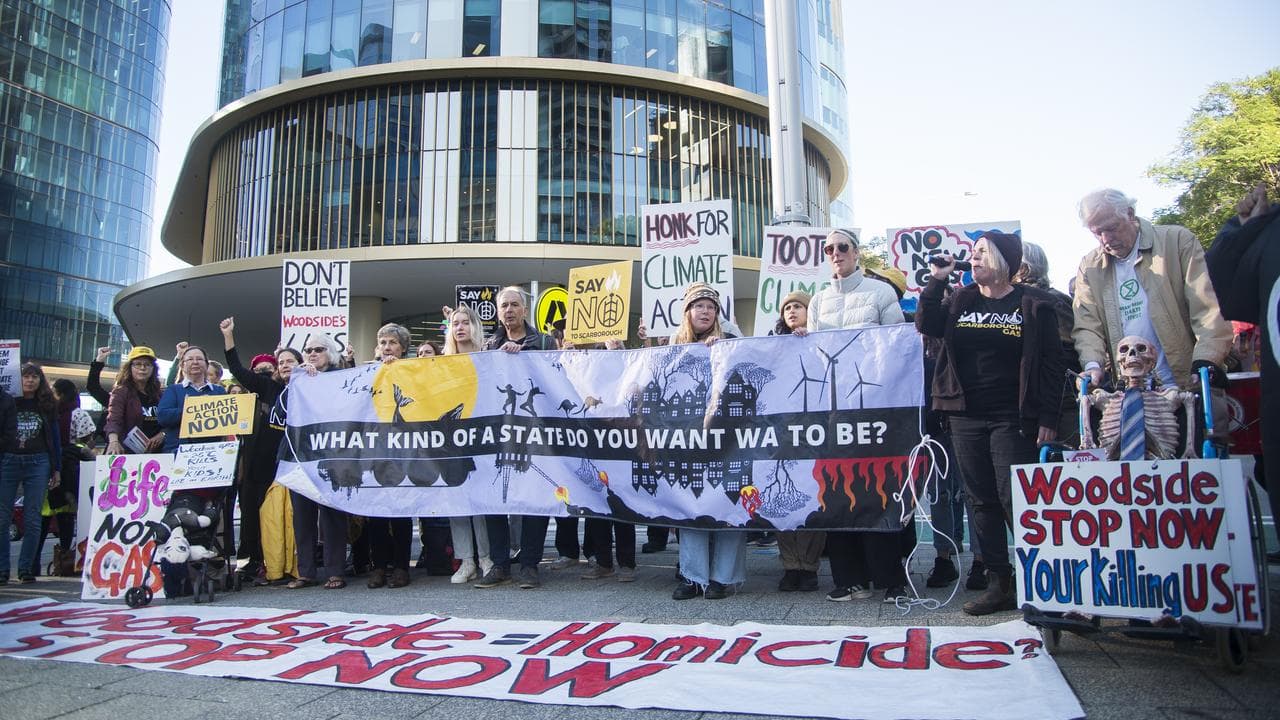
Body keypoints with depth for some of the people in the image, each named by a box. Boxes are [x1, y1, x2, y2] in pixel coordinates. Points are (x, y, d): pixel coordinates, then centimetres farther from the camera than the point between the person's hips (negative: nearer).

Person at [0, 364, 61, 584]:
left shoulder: (46, 404, 10)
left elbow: (54, 437, 12)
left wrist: (56, 469, 7)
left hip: (38, 464, 1)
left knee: (33, 519, 1)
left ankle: (26, 569, 7)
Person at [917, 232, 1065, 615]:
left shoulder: (1033, 304, 0)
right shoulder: (961, 300, 13)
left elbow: (1051, 363, -2)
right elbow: (927, 325, 1)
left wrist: (1048, 417, -8)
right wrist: (936, 281, -5)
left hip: (1012, 418, -4)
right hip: (966, 416, 5)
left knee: (1014, 500, -8)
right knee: (983, 501, 6)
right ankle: (999, 584, 13)